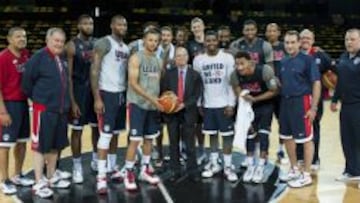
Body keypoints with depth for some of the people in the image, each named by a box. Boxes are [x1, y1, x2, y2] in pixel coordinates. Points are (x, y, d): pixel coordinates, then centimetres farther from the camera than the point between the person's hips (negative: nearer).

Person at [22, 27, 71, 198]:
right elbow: (27, 81, -10)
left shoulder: (62, 60, 12)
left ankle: (51, 178, 29)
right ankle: (39, 183, 6)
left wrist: (65, 103, 16)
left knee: (55, 145, 16)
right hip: (44, 109, -8)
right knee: (40, 146, -1)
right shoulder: (38, 58, -12)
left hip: (61, 110, 8)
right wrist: (37, 98, 1)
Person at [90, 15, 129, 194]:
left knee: (116, 133, 14)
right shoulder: (104, 43, -10)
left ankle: (112, 169, 26)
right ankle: (101, 176, -5)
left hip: (122, 93, 8)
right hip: (107, 93, -8)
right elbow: (94, 71, -15)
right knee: (106, 135, -9)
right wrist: (97, 98, -20)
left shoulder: (126, 48, 13)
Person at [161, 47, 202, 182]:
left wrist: (184, 104, -15)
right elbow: (163, 92, 3)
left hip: (188, 112, -1)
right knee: (174, 143, 6)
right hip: (172, 111, 1)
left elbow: (196, 95, -3)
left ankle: (192, 171, 8)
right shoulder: (168, 74, 6)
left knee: (190, 144, 1)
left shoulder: (195, 75, 4)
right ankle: (175, 171, 13)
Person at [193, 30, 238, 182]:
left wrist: (231, 104, -11)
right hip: (207, 104, 3)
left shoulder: (227, 58, -6)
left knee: (227, 135, 2)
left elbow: (232, 82, -6)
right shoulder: (198, 60, 3)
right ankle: (214, 163, 21)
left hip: (224, 104, -3)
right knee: (212, 134, 11)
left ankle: (228, 166, 8)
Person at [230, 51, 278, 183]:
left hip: (266, 104, -3)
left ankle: (261, 167, 1)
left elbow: (274, 91, -19)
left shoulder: (264, 71, -31)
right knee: (249, 133, 3)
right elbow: (239, 95, -8)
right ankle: (250, 166, 15)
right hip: (250, 106, 3)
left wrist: (254, 99, -28)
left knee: (263, 133, -8)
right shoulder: (235, 75, -22)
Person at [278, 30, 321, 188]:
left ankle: (306, 175, 9)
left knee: (306, 139, 0)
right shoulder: (284, 62, 10)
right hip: (285, 102, 7)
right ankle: (294, 170, 30)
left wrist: (314, 108, -16)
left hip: (301, 102, -7)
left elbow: (316, 84, -12)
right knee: (287, 137, 14)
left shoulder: (307, 60, -10)